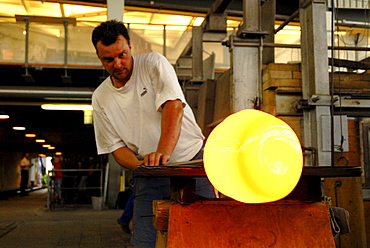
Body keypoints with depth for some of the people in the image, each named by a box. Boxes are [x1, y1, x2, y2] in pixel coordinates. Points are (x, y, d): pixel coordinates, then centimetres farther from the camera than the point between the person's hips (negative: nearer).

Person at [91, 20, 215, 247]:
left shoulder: (153, 63, -6)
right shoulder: (101, 98, 5)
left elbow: (173, 106, -22)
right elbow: (116, 146, 6)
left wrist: (163, 151, -37)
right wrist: (138, 165, -15)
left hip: (192, 161, -3)